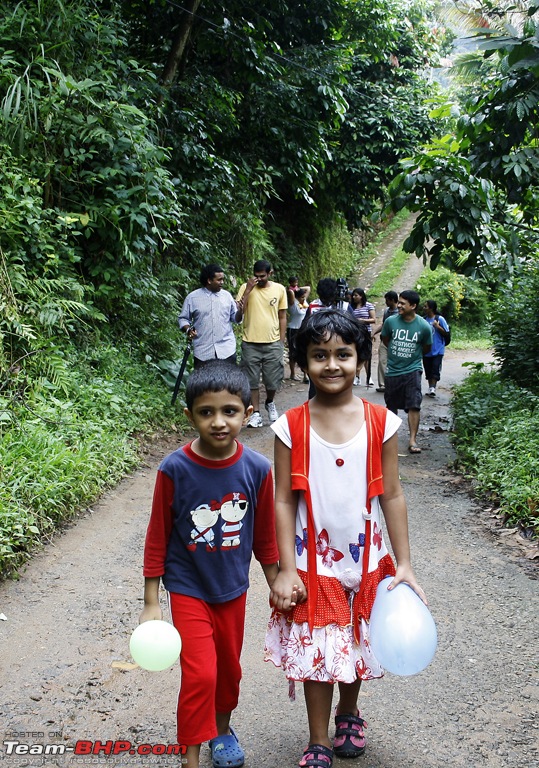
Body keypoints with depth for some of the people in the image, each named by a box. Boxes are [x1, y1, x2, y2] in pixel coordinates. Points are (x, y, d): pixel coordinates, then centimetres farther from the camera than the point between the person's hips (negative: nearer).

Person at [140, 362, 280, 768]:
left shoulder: (257, 469, -14)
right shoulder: (174, 469, -20)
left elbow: (265, 536, -1)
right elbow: (158, 537, -10)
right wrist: (151, 602, -6)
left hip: (233, 588, 3)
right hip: (188, 589, -3)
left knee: (229, 669, 19)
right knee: (200, 675, -8)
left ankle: (223, 730, 47)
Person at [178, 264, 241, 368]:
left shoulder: (227, 295, 7)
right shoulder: (192, 297, 0)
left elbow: (235, 318, 11)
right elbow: (183, 318, 8)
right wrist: (188, 329, -12)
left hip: (227, 350, 2)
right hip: (203, 352, -2)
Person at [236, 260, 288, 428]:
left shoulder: (279, 289, 2)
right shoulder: (245, 288, -1)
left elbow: (282, 317, 7)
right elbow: (238, 313, -10)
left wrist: (282, 342, 4)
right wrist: (248, 290, -16)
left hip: (273, 343, 1)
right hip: (250, 343, 0)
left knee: (273, 379, 6)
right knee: (252, 380, 5)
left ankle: (270, 403, 34)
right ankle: (255, 412, 16)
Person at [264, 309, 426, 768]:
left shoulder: (380, 422, -8)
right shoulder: (292, 426, -10)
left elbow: (392, 496, -3)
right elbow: (283, 501, -7)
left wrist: (404, 565, -2)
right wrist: (286, 570, -10)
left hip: (365, 559, 1)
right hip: (313, 562, -1)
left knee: (356, 645, 18)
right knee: (316, 652, 9)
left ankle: (349, 713, 48)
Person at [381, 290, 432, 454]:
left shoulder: (424, 326, -12)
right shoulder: (390, 321, -10)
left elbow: (426, 348, 6)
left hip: (412, 370, -2)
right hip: (393, 370, 2)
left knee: (414, 405, -10)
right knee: (391, 405, 15)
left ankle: (412, 440, -5)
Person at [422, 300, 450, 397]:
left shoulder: (440, 319, -8)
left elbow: (447, 334, -6)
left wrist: (437, 327, -17)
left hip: (437, 351, -4)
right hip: (426, 351, 4)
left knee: (435, 370, -10)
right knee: (428, 370, 11)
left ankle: (433, 388, -8)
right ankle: (430, 388, 22)